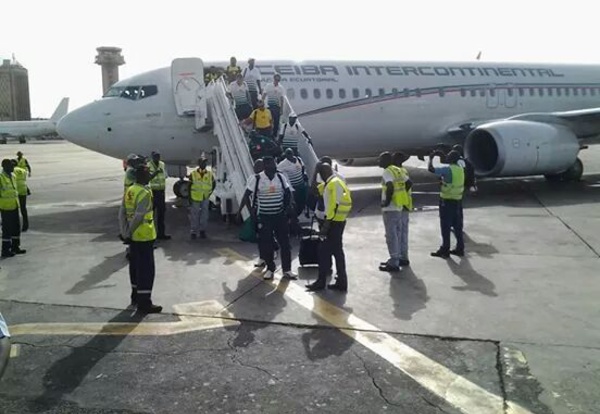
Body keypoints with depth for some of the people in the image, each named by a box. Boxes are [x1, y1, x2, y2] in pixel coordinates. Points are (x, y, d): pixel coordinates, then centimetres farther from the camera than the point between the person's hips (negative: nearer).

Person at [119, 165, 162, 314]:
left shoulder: (129, 191, 7)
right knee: (146, 269, -3)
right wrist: (129, 233, -14)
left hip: (133, 236, 9)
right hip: (144, 236, -9)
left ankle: (136, 296, 32)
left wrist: (125, 232, 9)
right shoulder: (145, 193, -19)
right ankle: (144, 302, 0)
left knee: (135, 266, 19)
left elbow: (122, 214, 8)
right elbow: (138, 216, -23)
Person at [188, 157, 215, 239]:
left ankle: (202, 231, 20)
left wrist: (210, 192, 8)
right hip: (195, 198, -2)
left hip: (205, 199, 2)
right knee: (194, 216, 1)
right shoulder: (193, 174, -6)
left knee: (204, 215, 7)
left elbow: (214, 184, 16)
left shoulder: (209, 174, 0)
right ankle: (193, 232, 9)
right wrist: (190, 198, -3)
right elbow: (189, 186, -1)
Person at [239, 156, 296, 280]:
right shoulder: (256, 179, -11)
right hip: (264, 217, -3)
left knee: (285, 243, 3)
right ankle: (270, 269, 21)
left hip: (280, 215, 3)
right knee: (266, 244, 3)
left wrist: (289, 205, -3)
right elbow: (246, 196, -5)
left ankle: (287, 270, 14)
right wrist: (251, 211, -10)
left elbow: (288, 192, 12)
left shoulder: (281, 177, -1)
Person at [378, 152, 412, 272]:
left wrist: (387, 201, -18)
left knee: (391, 235, -4)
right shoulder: (400, 170, 12)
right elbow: (409, 183, 11)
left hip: (391, 208, -9)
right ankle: (403, 258, 28)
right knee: (401, 233, 17)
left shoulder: (387, 172, -14)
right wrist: (401, 195, 13)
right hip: (402, 206, 9)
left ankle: (393, 263, -2)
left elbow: (390, 187, -28)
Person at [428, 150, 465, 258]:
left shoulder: (447, 169, -17)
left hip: (447, 200, -8)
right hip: (457, 199, 8)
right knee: (457, 225, 13)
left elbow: (431, 169, -22)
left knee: (446, 226, -1)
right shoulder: (460, 169, 8)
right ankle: (460, 248, 18)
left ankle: (445, 250, 3)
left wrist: (431, 159, -7)